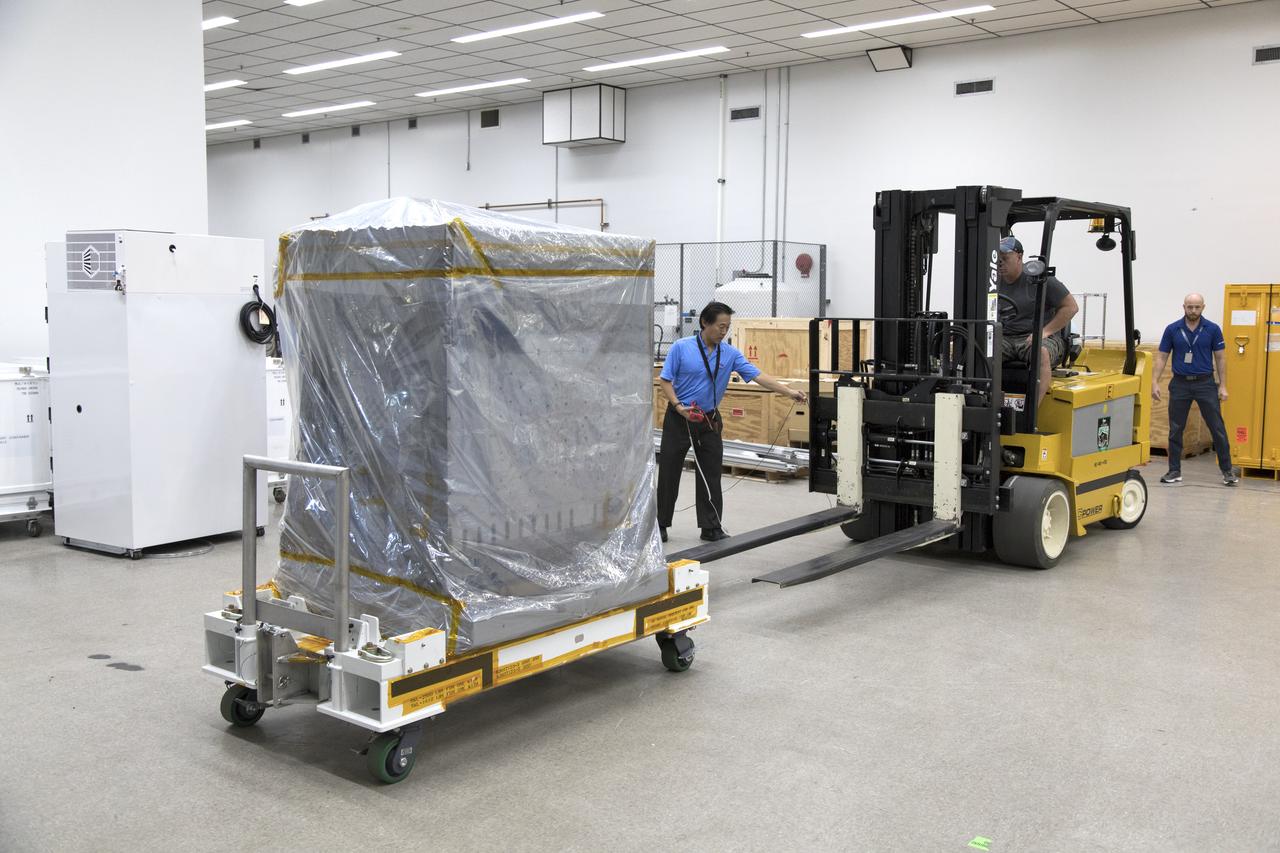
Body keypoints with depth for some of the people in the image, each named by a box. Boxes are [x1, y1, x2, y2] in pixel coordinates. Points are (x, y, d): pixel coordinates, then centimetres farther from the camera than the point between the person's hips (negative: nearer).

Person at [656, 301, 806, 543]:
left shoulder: (731, 353, -1)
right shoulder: (681, 347, -9)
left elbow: (758, 376, -7)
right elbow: (665, 380, -7)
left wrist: (789, 392, -17)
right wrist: (678, 407, -20)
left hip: (709, 421, 3)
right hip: (679, 419, -3)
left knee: (710, 476, 2)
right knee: (669, 473, 3)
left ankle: (711, 527, 11)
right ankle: (660, 524, 16)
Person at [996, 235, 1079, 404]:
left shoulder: (1039, 280, -1)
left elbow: (1071, 307, -1)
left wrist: (1044, 332, -10)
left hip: (1040, 339, -4)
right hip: (1005, 340, 4)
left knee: (1041, 352, -39)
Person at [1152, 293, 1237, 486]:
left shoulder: (1213, 329, -2)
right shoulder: (1172, 329, -1)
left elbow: (1220, 358, 1)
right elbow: (1162, 357, 2)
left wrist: (1223, 386, -4)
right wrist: (1155, 382, -7)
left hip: (1205, 383, -1)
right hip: (1180, 384, 1)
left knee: (1217, 428, 0)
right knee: (1175, 429, 4)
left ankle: (1227, 470, 9)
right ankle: (1174, 471, 13)